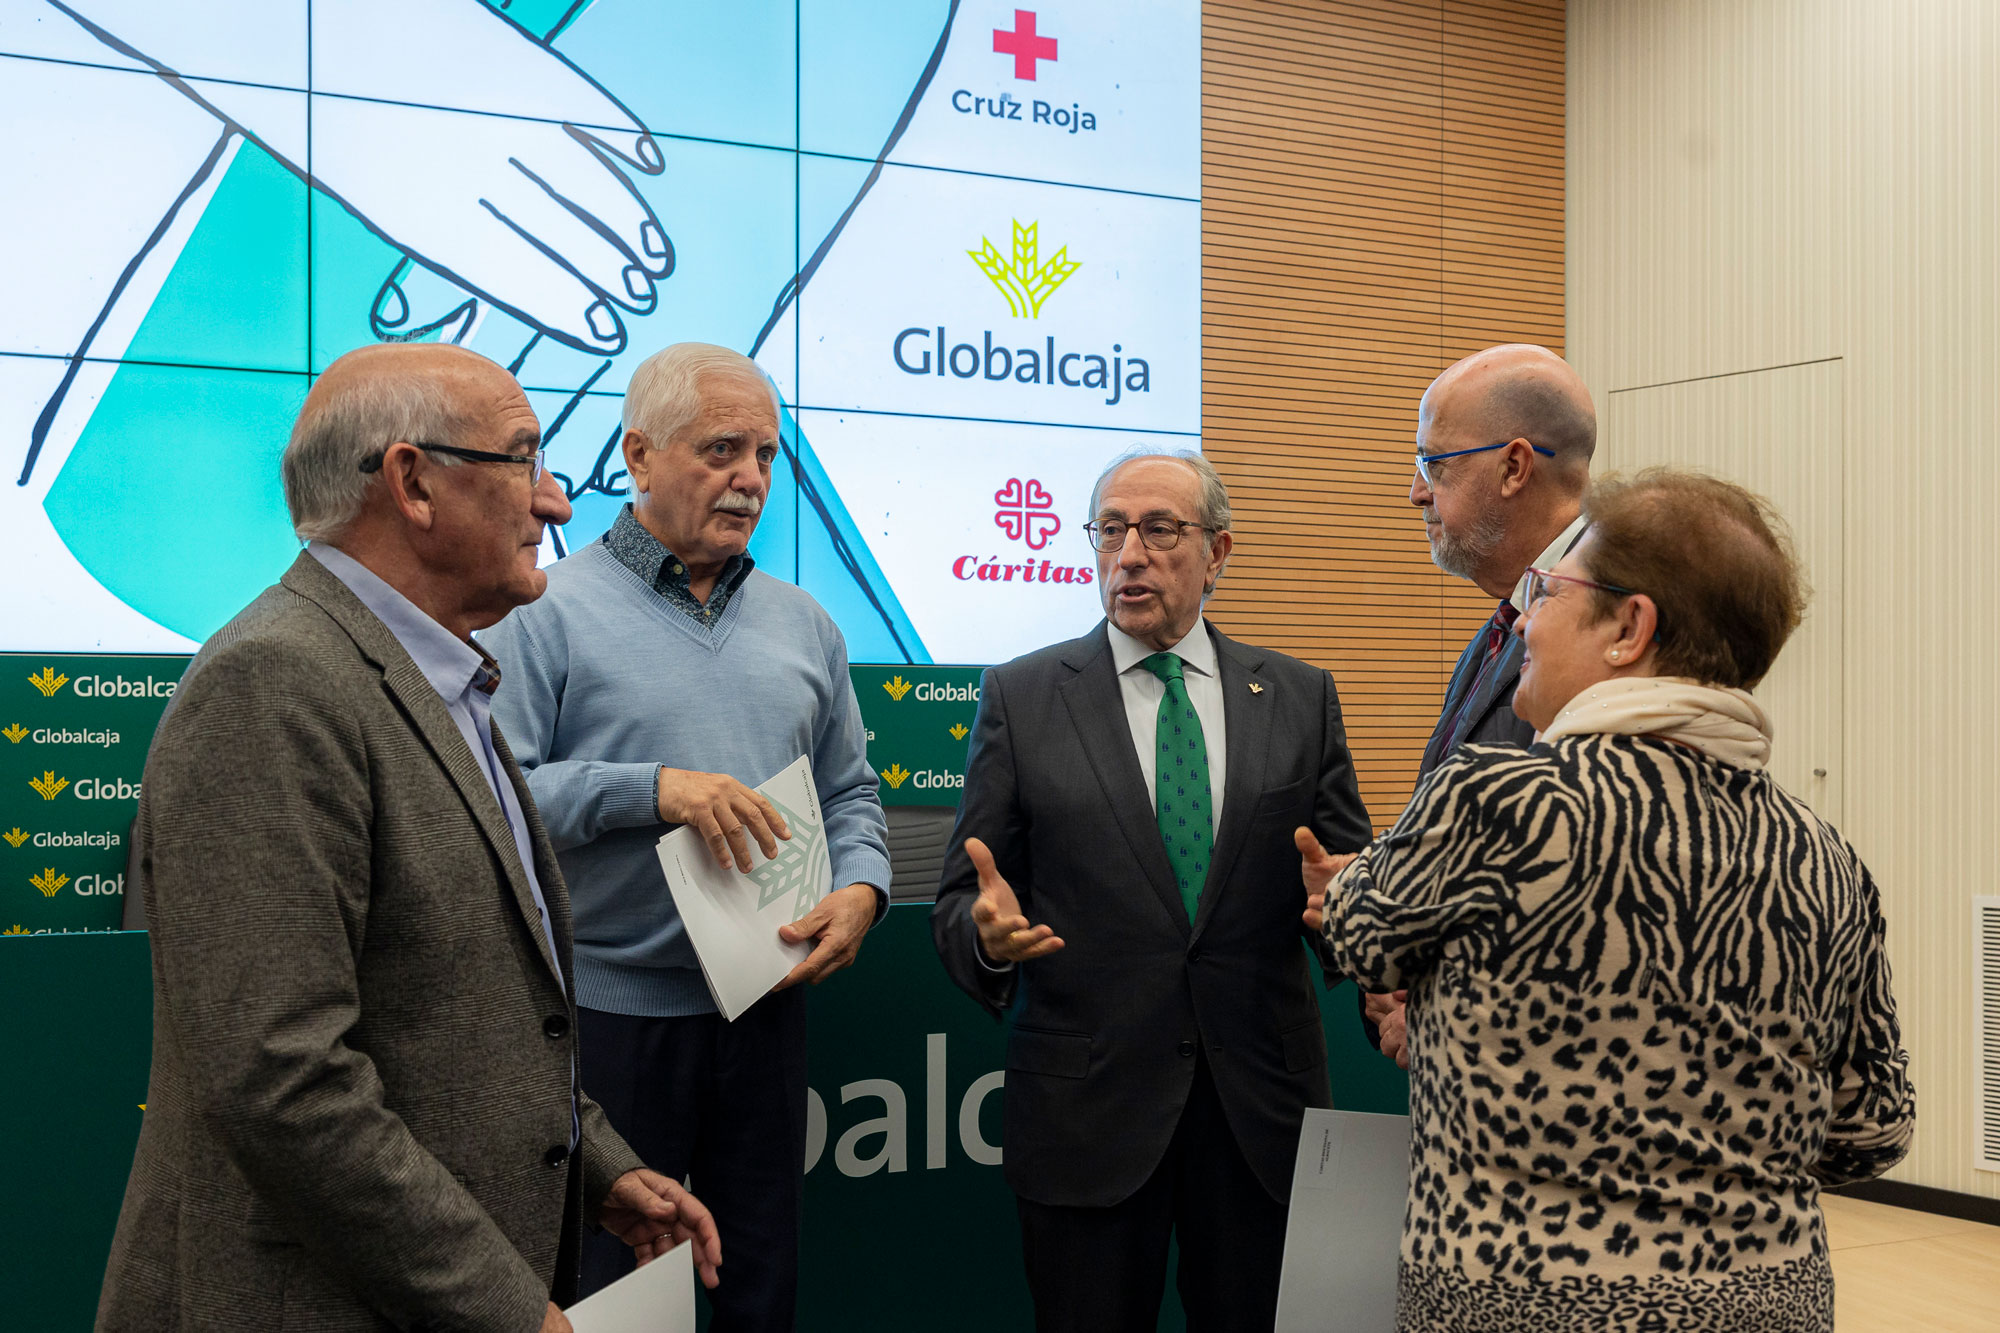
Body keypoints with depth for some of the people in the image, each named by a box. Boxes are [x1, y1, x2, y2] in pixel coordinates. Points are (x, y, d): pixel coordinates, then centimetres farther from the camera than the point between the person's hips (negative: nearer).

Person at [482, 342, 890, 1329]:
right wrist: (649, 790, -23)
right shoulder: (548, 612, -6)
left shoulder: (802, 625, 11)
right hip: (607, 1016, -5)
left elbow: (850, 792, 16)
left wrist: (860, 887, -3)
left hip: (763, 1011, 5)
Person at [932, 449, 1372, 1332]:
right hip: (1088, 1102, -1)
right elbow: (961, 901, 2)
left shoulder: (1300, 698, 7)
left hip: (1261, 1098, 2)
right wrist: (989, 930, -21)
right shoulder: (1021, 698, 2)